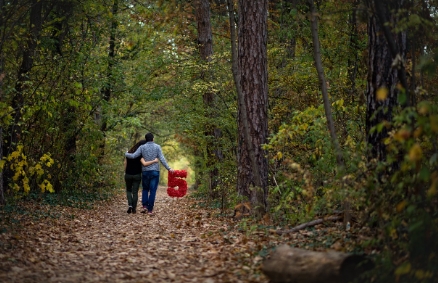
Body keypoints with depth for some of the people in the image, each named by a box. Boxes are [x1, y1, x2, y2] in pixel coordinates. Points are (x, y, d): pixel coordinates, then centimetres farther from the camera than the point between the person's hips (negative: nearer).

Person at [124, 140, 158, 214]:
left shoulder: (129, 152, 1)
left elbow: (125, 164, 5)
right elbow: (144, 163, -29)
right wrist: (154, 161, -21)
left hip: (128, 175, 3)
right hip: (137, 175, -3)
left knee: (129, 190, 18)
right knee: (135, 192, 6)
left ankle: (130, 205, -2)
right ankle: (134, 209, 6)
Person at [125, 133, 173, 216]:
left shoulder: (142, 147, 0)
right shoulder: (157, 147, -1)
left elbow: (133, 156, -5)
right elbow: (162, 159, -8)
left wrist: (126, 154, 14)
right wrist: (168, 168, -4)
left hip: (145, 172, 2)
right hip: (155, 172, -1)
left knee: (145, 189, 19)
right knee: (152, 191, 1)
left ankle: (145, 206, 3)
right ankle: (150, 210, -2)